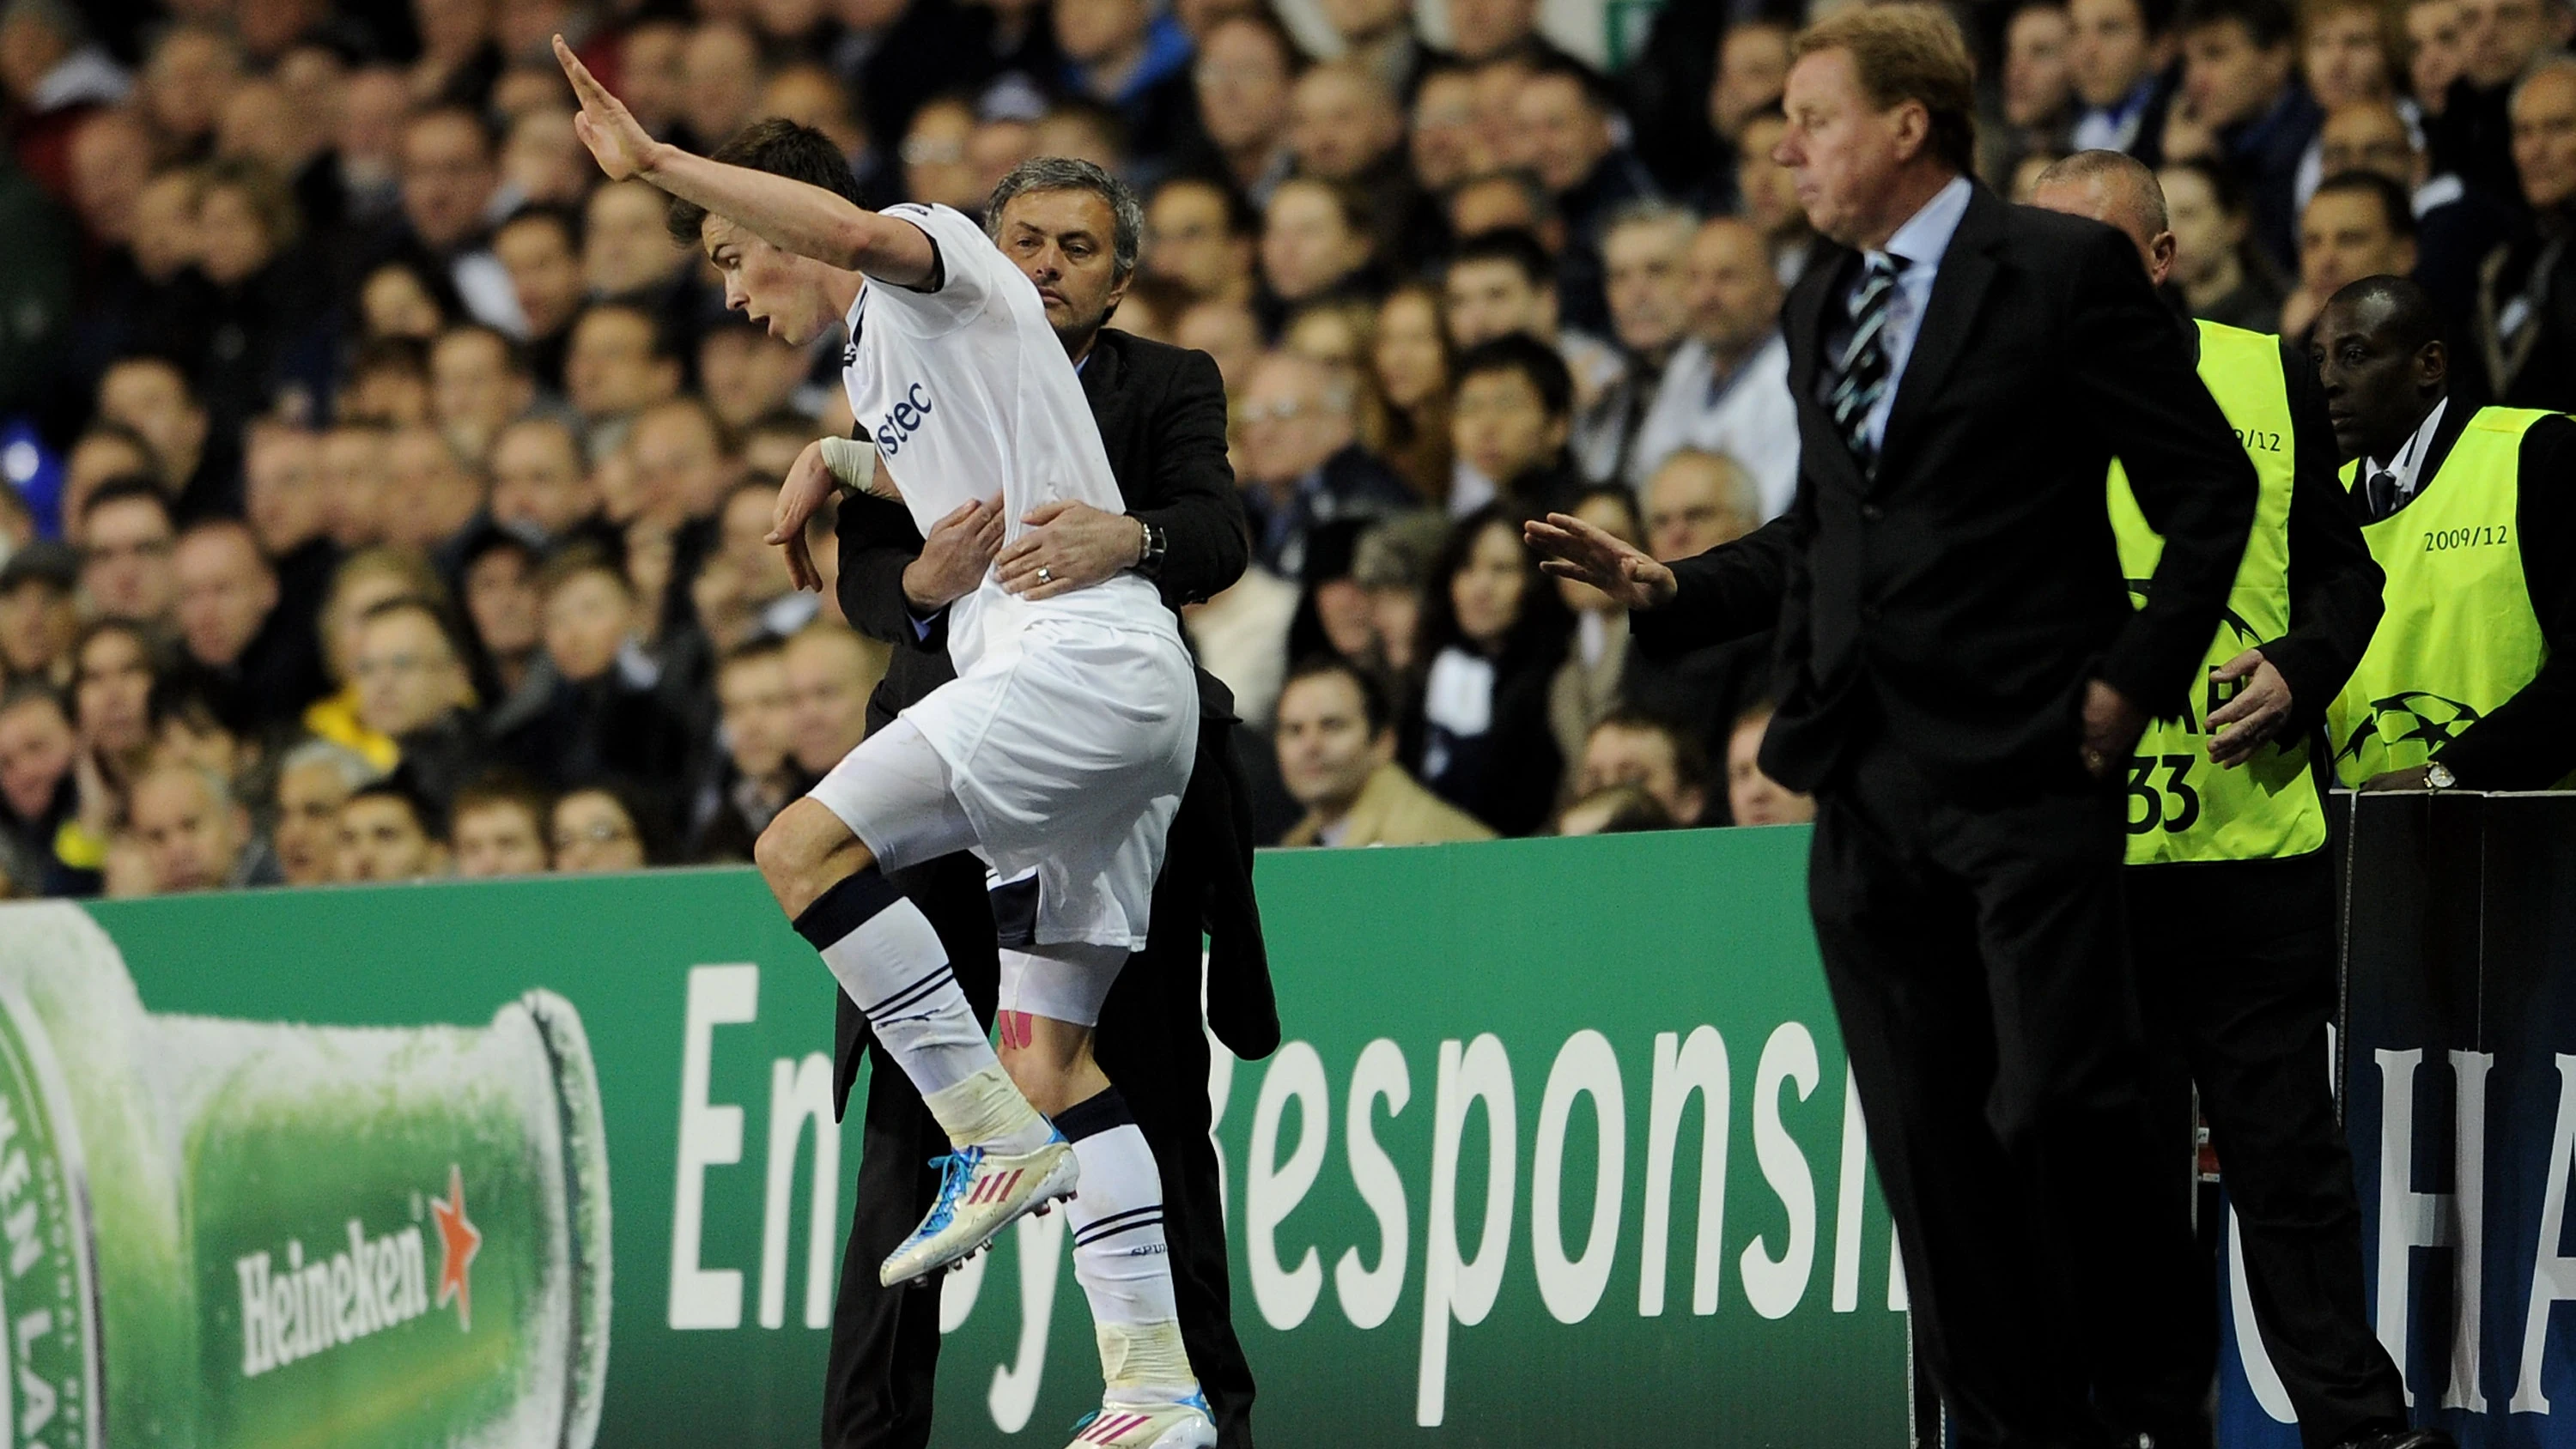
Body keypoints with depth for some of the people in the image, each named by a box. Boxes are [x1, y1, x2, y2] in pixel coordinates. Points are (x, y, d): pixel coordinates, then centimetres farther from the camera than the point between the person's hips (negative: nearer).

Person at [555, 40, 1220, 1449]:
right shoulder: (873, 364, 27)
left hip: (1089, 650, -10)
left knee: (805, 848, -20)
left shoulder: (940, 252, 0)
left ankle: (998, 1139, -19)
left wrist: (657, 160, -25)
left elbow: (861, 233, -26)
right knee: (1051, 1051, 4)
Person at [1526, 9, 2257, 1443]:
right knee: (1928, 1139, 5)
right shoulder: (1821, 301, 17)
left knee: (2062, 1103, -13)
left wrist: (2135, 680, -8)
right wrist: (1670, 588, 10)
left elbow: (2210, 486, -3)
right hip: (1868, 782, 7)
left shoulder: (2062, 269, -3)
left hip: (2024, 770, -7)